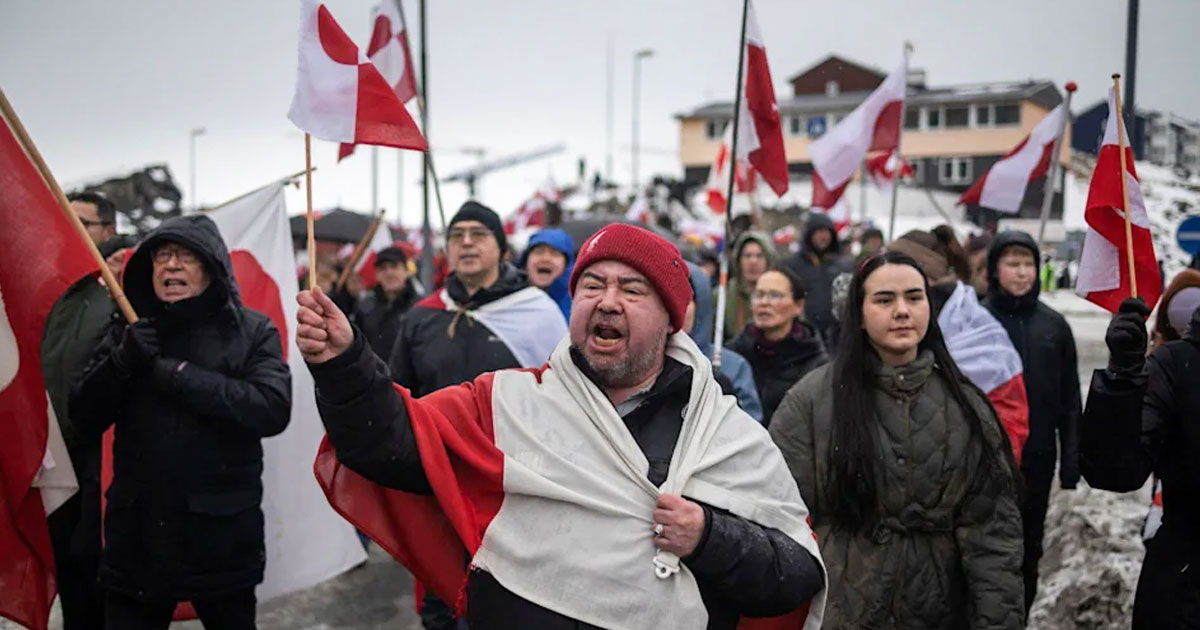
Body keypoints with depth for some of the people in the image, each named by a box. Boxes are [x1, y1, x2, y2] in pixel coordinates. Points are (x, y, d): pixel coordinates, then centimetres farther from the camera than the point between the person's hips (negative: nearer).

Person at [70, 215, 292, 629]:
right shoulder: (130, 331, 8)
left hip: (222, 533, -2)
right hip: (136, 533, 3)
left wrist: (178, 375, -18)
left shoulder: (252, 330, -3)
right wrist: (120, 362, -14)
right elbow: (84, 418, 4)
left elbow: (273, 409, -18)